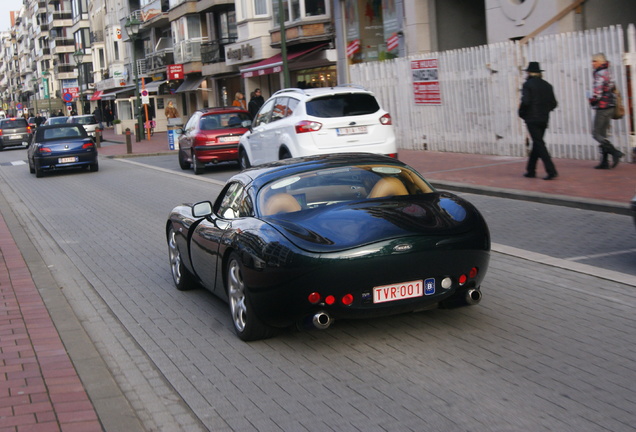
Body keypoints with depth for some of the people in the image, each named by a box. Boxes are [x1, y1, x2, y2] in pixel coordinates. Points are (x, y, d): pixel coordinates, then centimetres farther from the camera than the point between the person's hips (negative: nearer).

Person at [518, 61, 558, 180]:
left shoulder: (528, 84, -8)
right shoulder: (547, 85, 10)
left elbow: (525, 101, -19)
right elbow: (553, 103, 7)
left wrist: (521, 113, -3)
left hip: (532, 119, -6)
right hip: (544, 119, 6)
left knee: (539, 145, -7)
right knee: (537, 144, 16)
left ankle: (551, 171, -15)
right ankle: (531, 170, 22)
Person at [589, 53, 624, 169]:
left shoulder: (600, 74, -14)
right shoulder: (606, 73, 15)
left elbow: (597, 94, -20)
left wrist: (591, 100, -1)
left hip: (602, 108, -10)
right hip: (610, 107, 10)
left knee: (596, 133, -6)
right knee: (602, 134, 11)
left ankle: (615, 152, -15)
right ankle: (604, 162, 9)